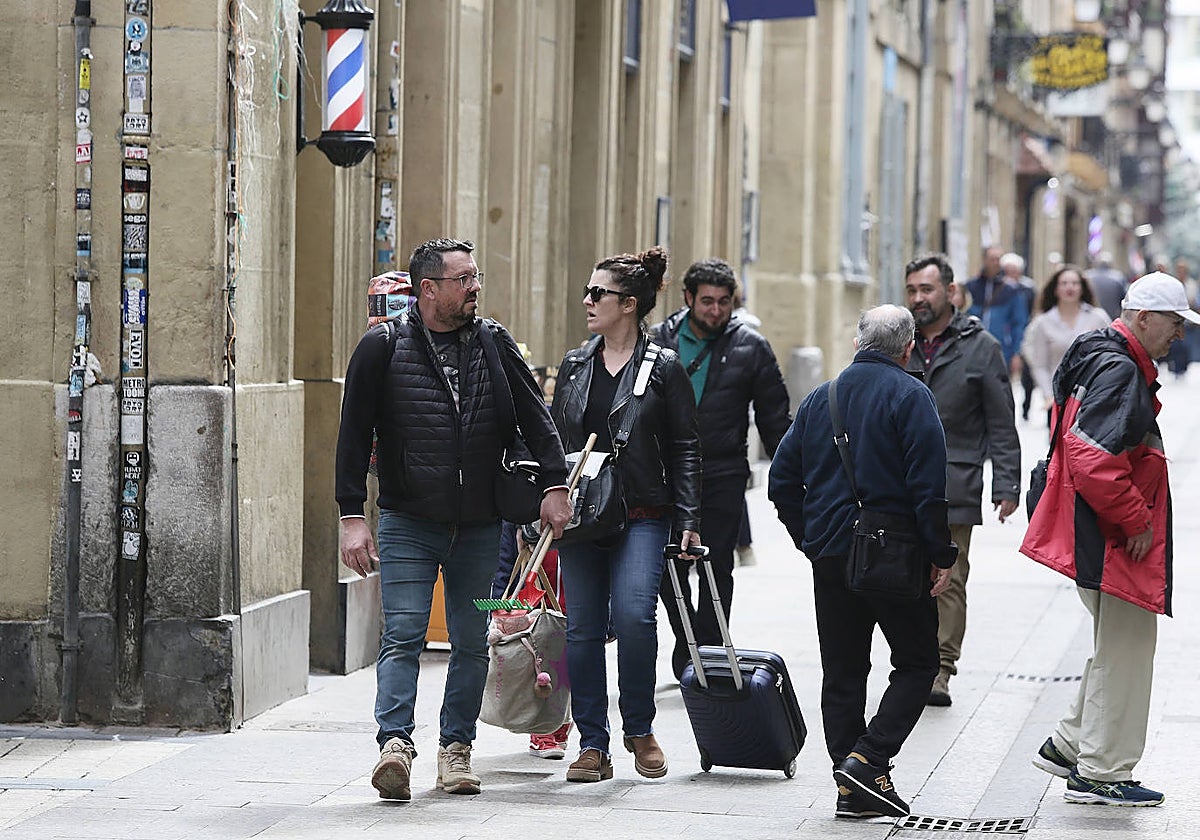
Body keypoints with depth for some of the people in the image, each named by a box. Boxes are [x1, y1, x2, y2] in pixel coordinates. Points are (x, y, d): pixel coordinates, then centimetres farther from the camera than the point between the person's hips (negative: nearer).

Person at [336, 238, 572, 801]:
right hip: (408, 522, -3)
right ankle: (395, 742, -20)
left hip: (480, 524, 3)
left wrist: (554, 484, 1)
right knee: (403, 635, -12)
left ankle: (456, 747, 13)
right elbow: (354, 435, -1)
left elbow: (534, 416, 12)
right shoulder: (383, 347, -3)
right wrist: (352, 516, -7)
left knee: (471, 642, 6)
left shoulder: (493, 343, 7)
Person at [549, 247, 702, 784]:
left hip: (642, 515, -4)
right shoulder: (574, 365, 12)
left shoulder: (664, 368, 0)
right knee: (582, 628, 1)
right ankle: (593, 745, 8)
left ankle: (640, 729, -1)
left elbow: (685, 448, 0)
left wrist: (688, 520, -6)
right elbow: (554, 440, 17)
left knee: (633, 614, -20)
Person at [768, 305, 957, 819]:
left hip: (830, 559, 5)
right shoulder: (909, 396, -7)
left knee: (842, 674, 9)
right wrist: (941, 555, -9)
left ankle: (853, 790, 8)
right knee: (917, 662, 6)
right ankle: (867, 759, -9)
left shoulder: (819, 400, 11)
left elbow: (782, 482, 12)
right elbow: (929, 486, -14)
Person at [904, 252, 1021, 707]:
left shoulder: (980, 347, 3)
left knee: (948, 582, -3)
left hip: (954, 486, -3)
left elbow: (1002, 426, 3)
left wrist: (1006, 487, -3)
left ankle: (940, 669, 1)